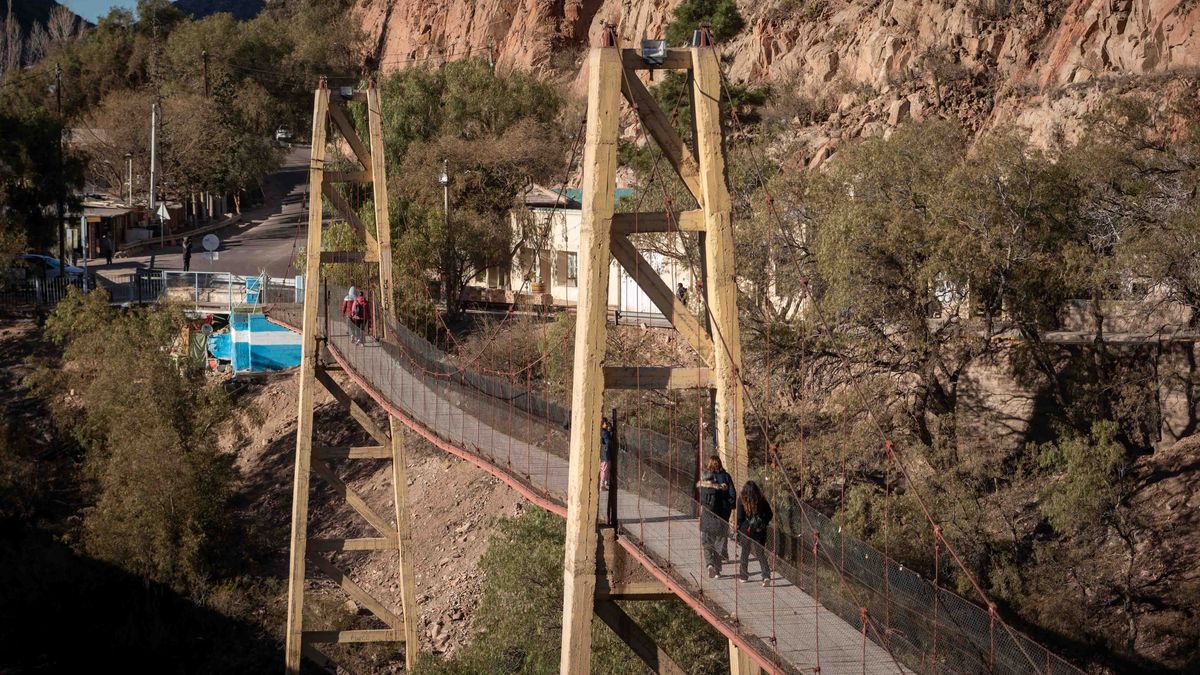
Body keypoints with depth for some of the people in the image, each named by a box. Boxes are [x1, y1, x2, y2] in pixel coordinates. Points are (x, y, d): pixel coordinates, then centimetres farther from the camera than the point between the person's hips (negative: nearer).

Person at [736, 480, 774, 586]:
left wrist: (737, 531, 2)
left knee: (745, 553, 15)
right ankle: (766, 576, -8)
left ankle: (743, 575, 24)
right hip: (760, 531, 2)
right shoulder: (762, 500, -3)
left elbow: (739, 518, -7)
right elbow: (769, 515, 3)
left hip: (746, 530, -2)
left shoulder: (741, 501, -9)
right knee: (761, 554, 6)